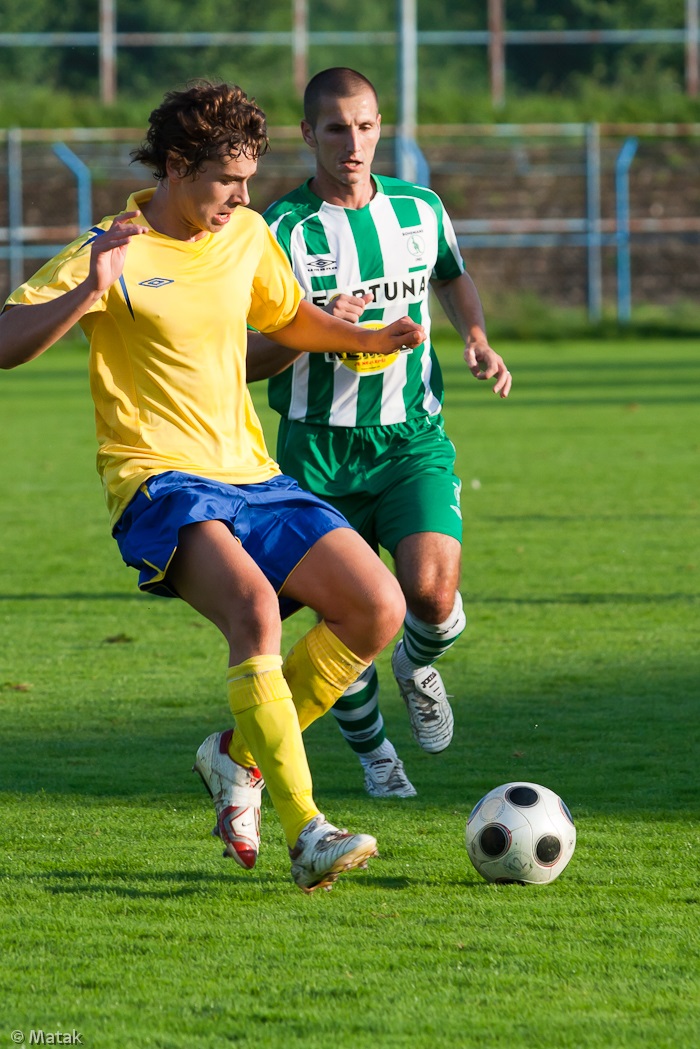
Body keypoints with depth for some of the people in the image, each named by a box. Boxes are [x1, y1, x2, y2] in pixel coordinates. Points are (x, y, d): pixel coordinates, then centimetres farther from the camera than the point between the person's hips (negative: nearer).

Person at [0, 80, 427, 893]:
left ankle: (240, 754, 11)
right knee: (255, 606, -34)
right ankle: (306, 835, -37)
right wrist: (89, 293, -30)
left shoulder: (247, 236, 12)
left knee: (378, 609, -8)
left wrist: (367, 339, 14)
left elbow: (288, 319, 31)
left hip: (250, 476, 7)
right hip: (159, 482, -7)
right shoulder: (114, 254, -8)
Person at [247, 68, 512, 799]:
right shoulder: (281, 230, -8)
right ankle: (373, 754, 28)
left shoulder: (420, 209, 3)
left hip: (413, 438, 1)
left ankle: (417, 665, 17)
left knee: (432, 593, -20)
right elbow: (244, 360, -7)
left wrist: (477, 337, 7)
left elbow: (452, 277, 26)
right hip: (319, 449, -1)